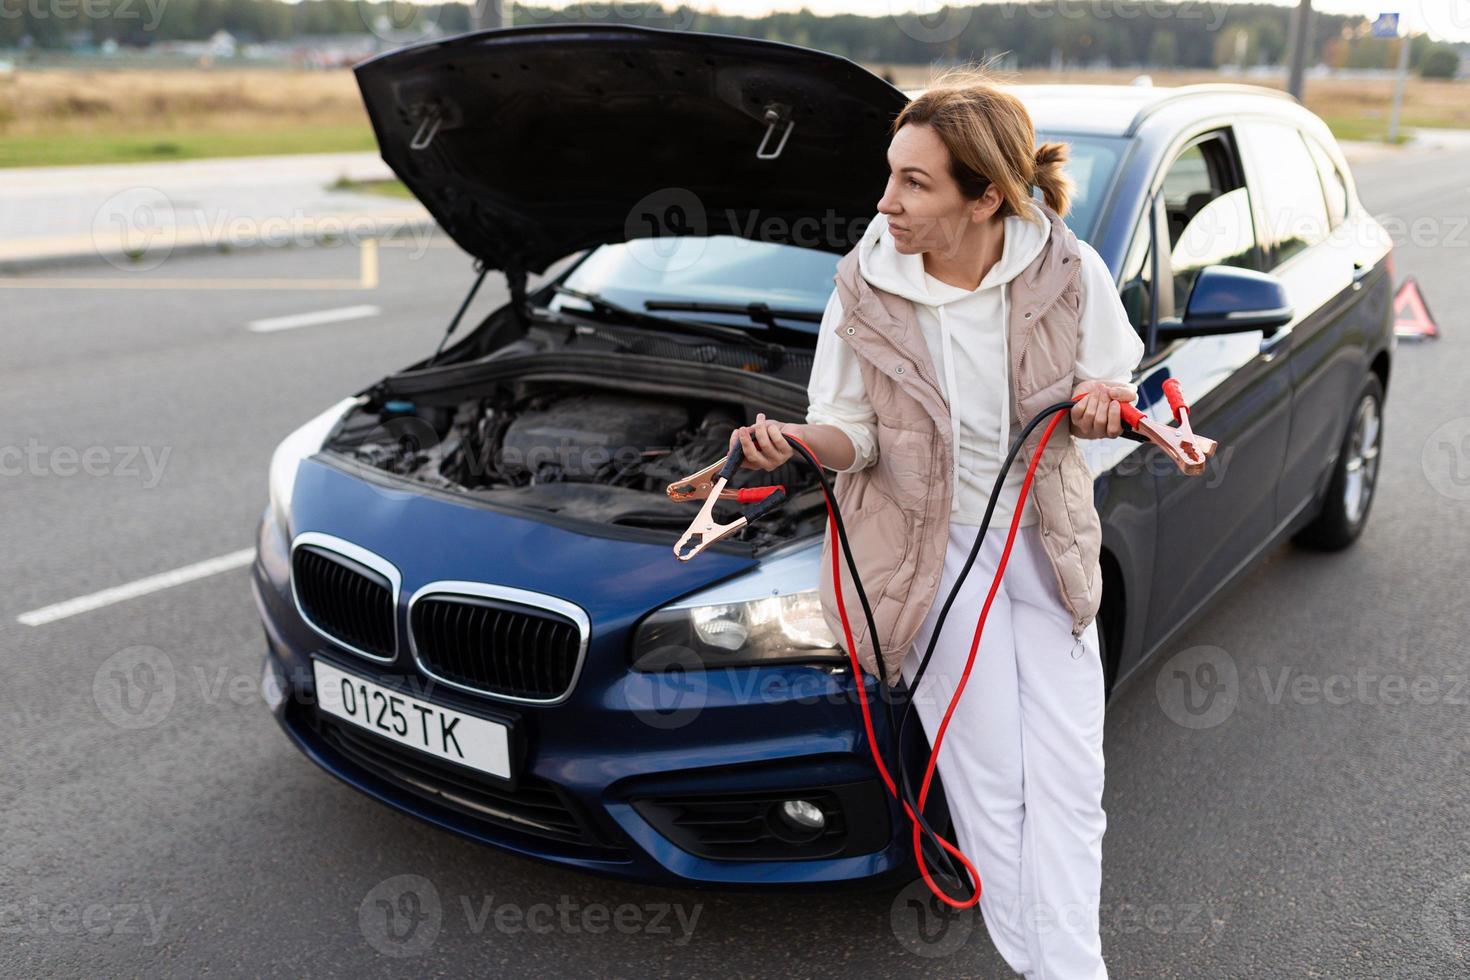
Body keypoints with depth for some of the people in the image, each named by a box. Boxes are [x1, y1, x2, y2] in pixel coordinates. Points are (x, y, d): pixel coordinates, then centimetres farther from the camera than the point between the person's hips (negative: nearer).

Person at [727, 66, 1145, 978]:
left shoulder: (1068, 272, -10)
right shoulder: (867, 288, -10)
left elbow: (1121, 385, 4)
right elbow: (858, 436, -5)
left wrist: (1104, 404, -20)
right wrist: (794, 439, -27)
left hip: (1046, 540, 2)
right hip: (936, 546, -1)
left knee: (1067, 787, 5)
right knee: (993, 783, 3)